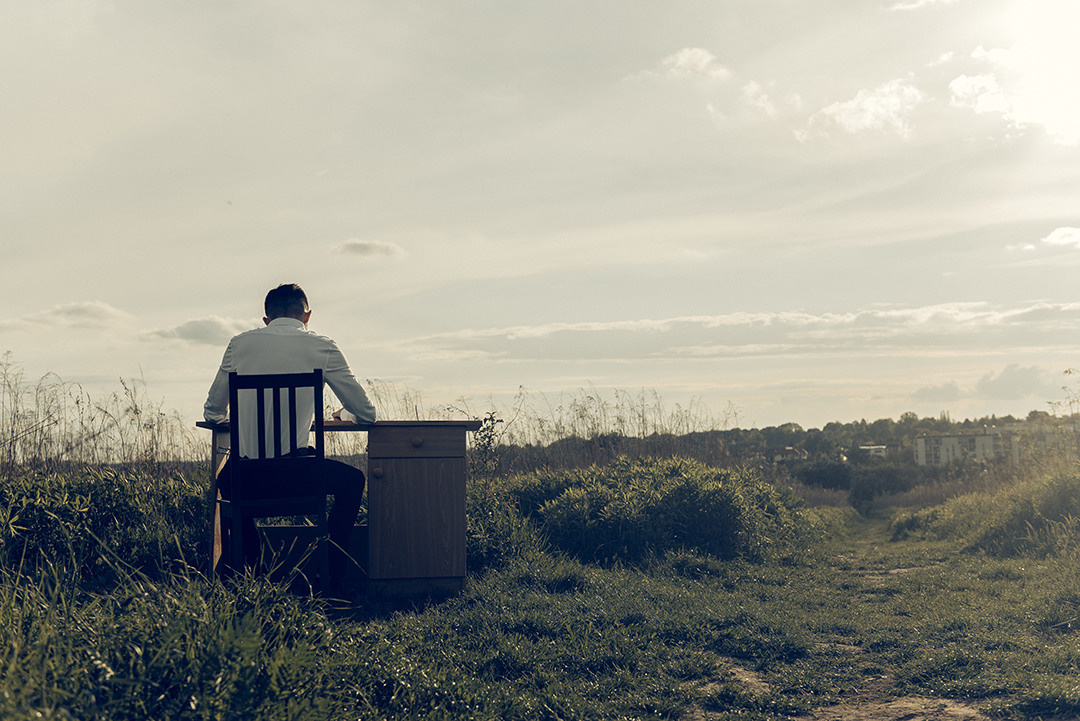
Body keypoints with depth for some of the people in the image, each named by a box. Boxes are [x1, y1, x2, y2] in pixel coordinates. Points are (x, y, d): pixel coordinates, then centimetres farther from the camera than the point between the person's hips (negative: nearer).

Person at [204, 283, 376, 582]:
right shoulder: (322, 347, 1)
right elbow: (366, 414, 5)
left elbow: (213, 413, 17)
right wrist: (344, 415, 29)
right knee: (352, 480, 27)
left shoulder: (240, 344, 8)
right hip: (293, 475, -3)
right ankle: (329, 575, 24)